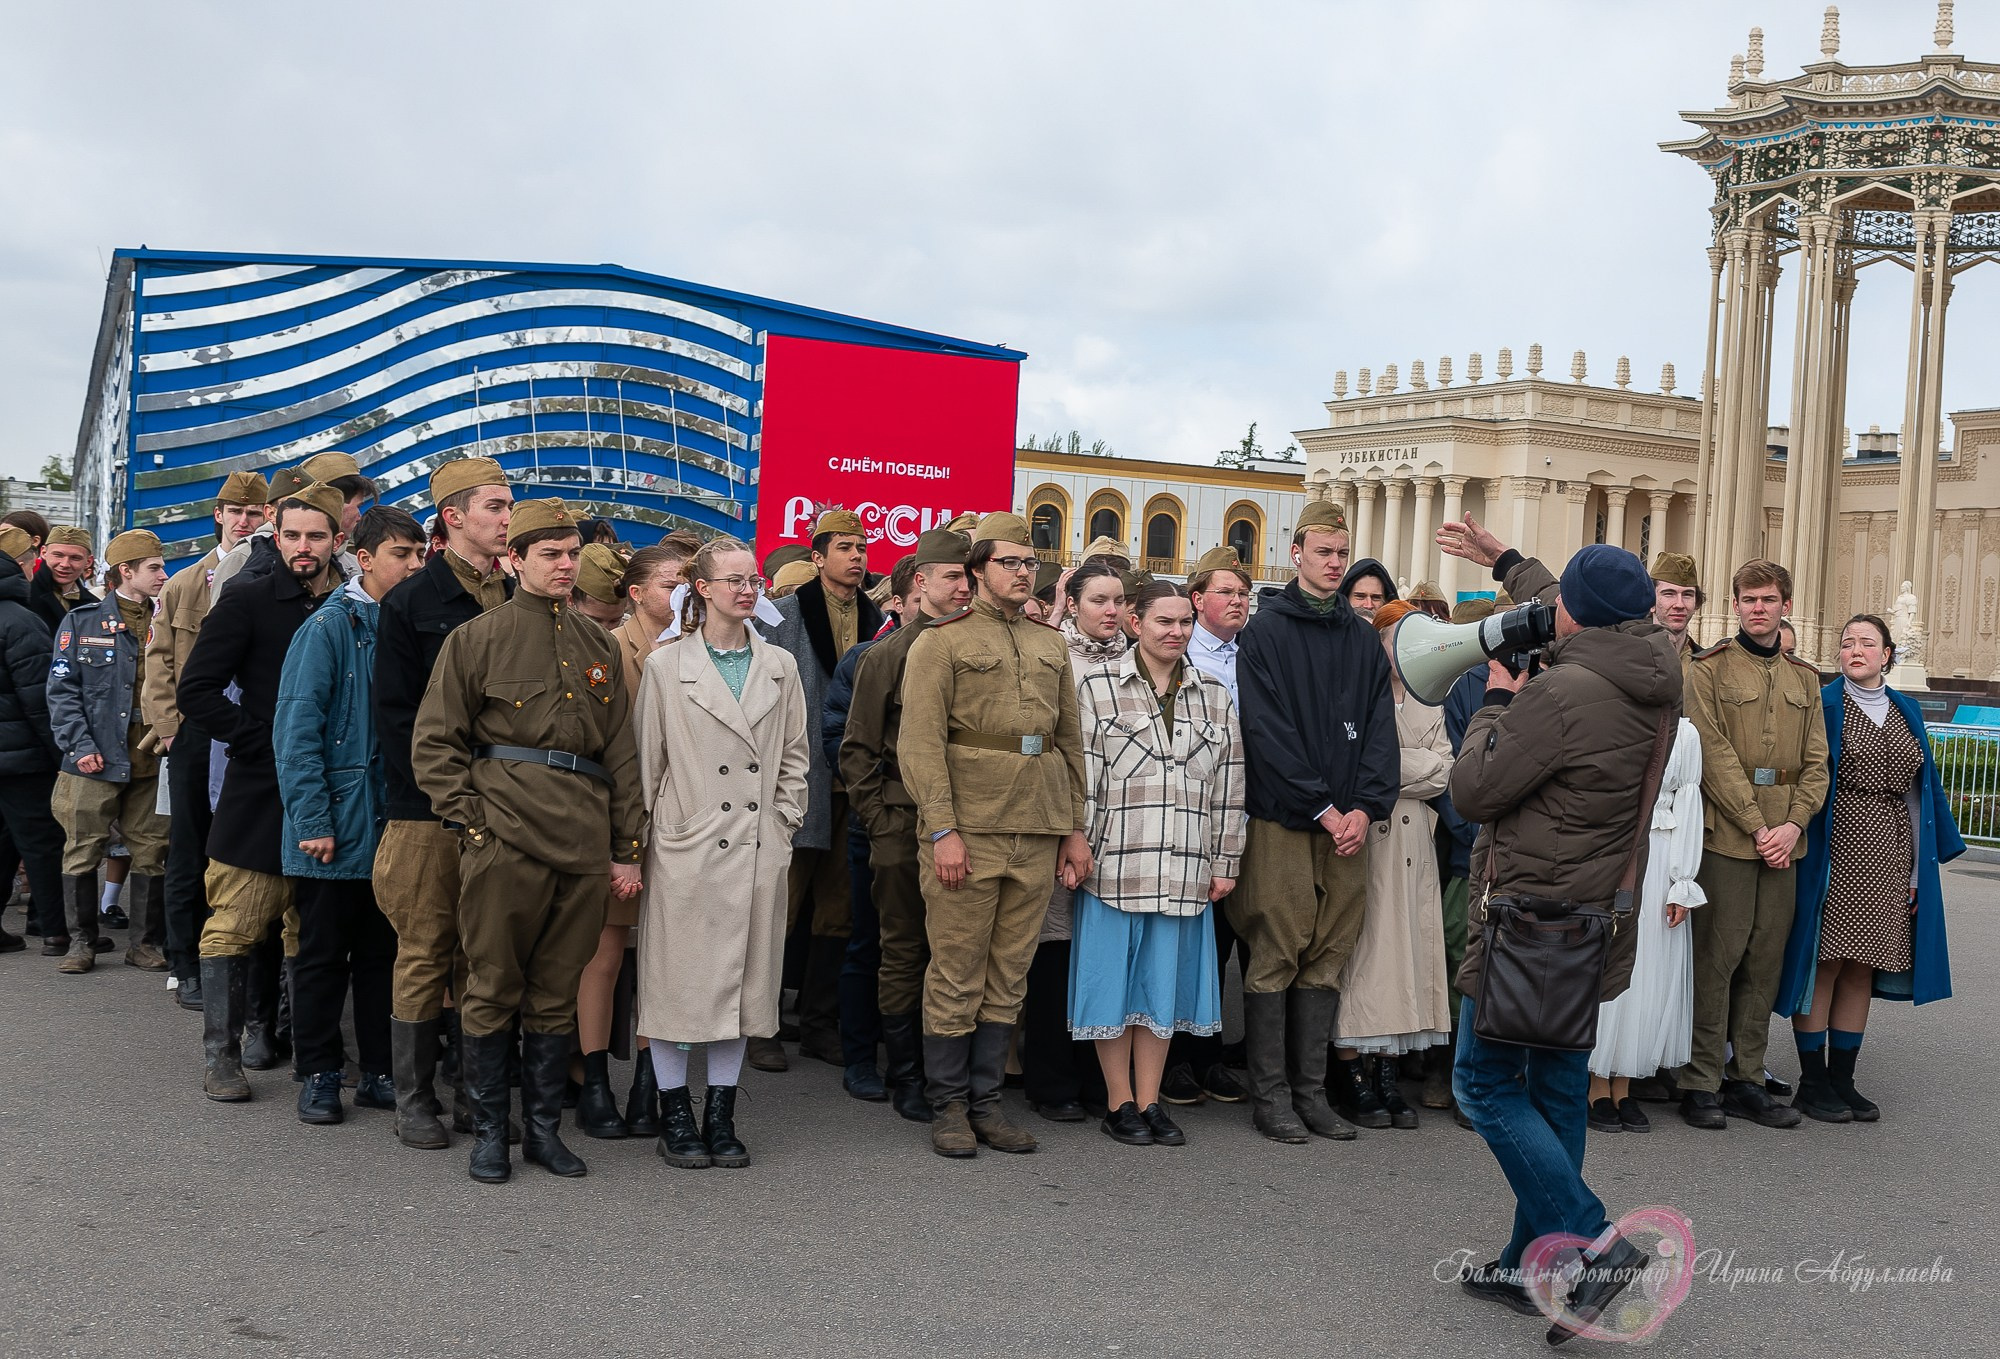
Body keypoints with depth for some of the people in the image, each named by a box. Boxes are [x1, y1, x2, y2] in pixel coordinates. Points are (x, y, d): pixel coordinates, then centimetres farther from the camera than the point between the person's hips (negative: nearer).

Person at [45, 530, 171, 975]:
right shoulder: (82, 622, 3)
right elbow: (63, 689, 0)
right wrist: (80, 745, -9)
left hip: (152, 762, 2)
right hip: (95, 762, -2)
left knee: (152, 854, 5)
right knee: (83, 853, 2)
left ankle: (145, 941, 16)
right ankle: (82, 942, 14)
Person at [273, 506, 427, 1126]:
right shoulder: (330, 626, -8)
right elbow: (296, 727, -12)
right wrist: (313, 821, -16)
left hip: (393, 823, 5)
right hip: (337, 826, -5)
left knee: (382, 953, 12)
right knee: (324, 953, 7)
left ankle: (379, 1072, 21)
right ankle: (318, 1074, 18)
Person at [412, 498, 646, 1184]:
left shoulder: (599, 647, 16)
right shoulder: (475, 638, 4)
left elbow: (622, 753, 16)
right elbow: (433, 742, 2)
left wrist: (627, 848, 12)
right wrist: (468, 820, -9)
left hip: (583, 842, 4)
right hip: (505, 837, -4)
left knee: (557, 991, 10)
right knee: (493, 989, 3)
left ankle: (544, 1127, 20)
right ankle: (489, 1132, 15)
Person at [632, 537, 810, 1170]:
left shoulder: (780, 666, 10)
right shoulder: (666, 665, 1)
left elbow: (795, 756, 14)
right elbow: (647, 759, 3)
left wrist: (783, 822, 6)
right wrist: (654, 830, 1)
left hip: (758, 849, 3)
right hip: (687, 848, -3)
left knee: (744, 979, 7)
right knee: (679, 980, 1)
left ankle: (721, 1117, 18)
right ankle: (675, 1116, 14)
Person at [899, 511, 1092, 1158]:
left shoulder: (1052, 645, 16)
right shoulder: (940, 642, -1)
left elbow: (1071, 743, 18)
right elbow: (920, 743, -8)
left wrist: (1075, 829, 12)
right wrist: (942, 830, -15)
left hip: (1039, 836, 5)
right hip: (968, 831, -5)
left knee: (1009, 977, 9)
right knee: (956, 976, 1)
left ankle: (987, 1100, 19)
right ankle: (949, 1106, 13)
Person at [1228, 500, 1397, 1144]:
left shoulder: (1363, 637, 14)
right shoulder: (1266, 631, -1)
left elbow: (1380, 725, 8)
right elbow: (1268, 730, -9)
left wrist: (1367, 807, -6)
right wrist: (1322, 808, -12)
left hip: (1348, 820, 5)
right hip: (1283, 819, -4)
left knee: (1327, 959, 7)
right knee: (1276, 957, -2)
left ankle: (1311, 1090, 14)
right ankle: (1270, 1094, 6)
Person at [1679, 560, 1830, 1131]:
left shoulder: (1805, 678, 16)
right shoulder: (1708, 670, 0)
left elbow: (1816, 761, 10)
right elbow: (1714, 756, -8)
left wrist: (1794, 823, -6)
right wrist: (1756, 827, -13)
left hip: (1784, 836, 5)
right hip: (1727, 832, -5)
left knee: (1767, 959, 7)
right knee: (1718, 956, -5)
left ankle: (1747, 1079, 15)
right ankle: (1701, 1084, 3)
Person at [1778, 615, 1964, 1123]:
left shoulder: (1906, 712, 14)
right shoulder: (1822, 705, -1)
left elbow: (1919, 788, 15)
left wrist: (1921, 864, 10)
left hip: (1890, 854, 5)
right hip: (1835, 848, -5)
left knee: (1862, 967, 8)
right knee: (1825, 962, -3)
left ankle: (1842, 1079, 16)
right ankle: (1812, 1083, 4)